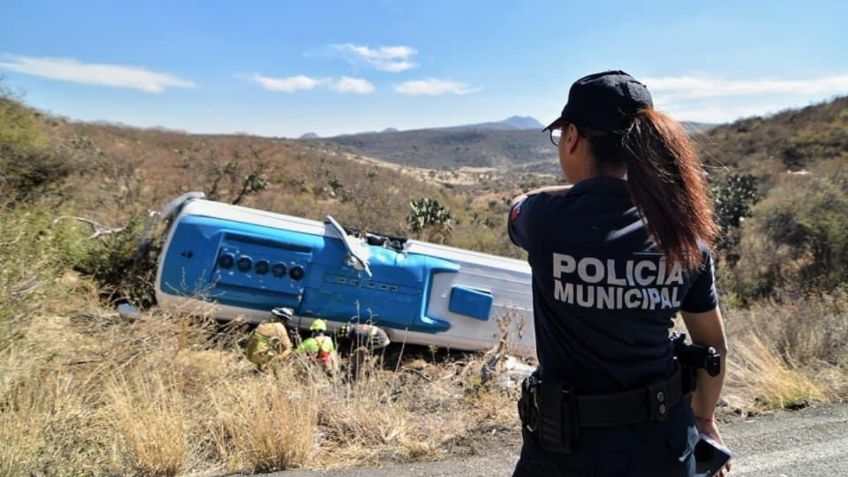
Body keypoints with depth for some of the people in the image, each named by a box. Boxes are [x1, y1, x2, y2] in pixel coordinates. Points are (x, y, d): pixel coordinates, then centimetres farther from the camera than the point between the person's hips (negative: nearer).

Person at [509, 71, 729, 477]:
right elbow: (714, 346, 6)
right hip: (663, 441, 5)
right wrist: (703, 418, 22)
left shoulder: (548, 219, -20)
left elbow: (518, 209, 7)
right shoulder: (683, 233, -7)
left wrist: (582, 189, 19)